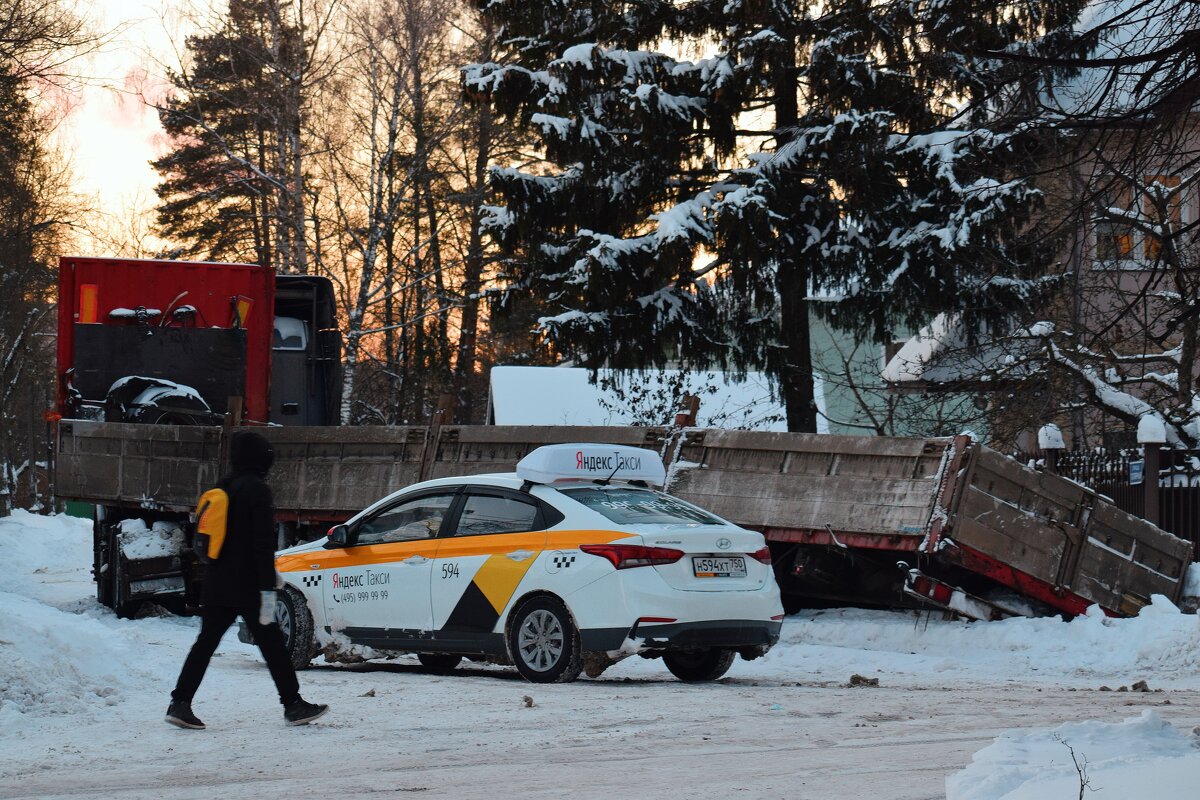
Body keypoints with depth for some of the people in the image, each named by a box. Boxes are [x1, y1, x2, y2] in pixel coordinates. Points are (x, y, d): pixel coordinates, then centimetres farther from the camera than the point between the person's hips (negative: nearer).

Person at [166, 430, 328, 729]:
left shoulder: (221, 489, 14)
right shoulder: (257, 490, -11)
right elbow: (263, 544, -16)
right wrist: (268, 589, -18)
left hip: (215, 586, 7)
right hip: (247, 587, -7)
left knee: (206, 642, 6)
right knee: (272, 644, 1)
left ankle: (180, 703, -2)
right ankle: (293, 705, 5)